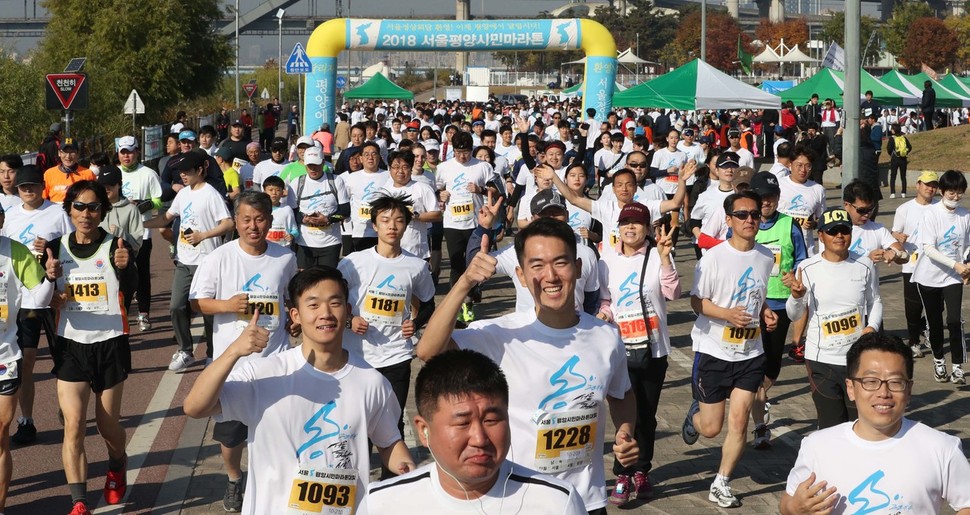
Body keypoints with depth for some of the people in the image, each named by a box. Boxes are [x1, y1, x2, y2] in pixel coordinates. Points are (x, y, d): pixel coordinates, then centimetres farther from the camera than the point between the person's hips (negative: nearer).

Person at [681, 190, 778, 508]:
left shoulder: (766, 257, 3)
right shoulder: (714, 257, -13)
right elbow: (697, 301, -10)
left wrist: (766, 313, -1)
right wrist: (727, 314, -26)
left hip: (751, 353, 3)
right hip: (713, 351, -3)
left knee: (738, 420, -3)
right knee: (711, 427, 5)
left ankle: (720, 485, 12)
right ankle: (695, 413, 43)